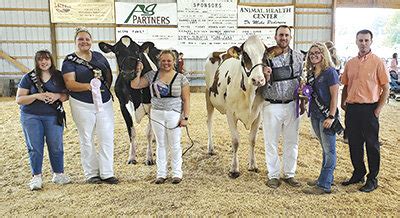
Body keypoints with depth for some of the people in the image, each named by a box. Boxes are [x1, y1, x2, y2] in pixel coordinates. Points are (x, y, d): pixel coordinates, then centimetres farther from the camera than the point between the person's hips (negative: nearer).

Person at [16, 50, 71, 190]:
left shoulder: (59, 76, 7)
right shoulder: (29, 78, 2)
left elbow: (66, 95, 10)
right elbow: (19, 99, -1)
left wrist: (57, 96, -12)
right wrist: (36, 96, -17)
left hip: (54, 117, 1)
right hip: (31, 117, -1)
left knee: (56, 146, 1)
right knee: (35, 147, 0)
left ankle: (58, 174, 16)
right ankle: (36, 177, 11)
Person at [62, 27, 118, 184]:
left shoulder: (99, 56, 10)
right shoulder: (70, 61, -3)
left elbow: (109, 75, 18)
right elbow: (70, 84, -14)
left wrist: (105, 88, 0)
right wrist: (89, 86, -29)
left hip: (105, 103, 4)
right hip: (83, 105, -3)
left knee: (107, 139, 2)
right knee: (86, 140, 7)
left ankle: (107, 173, 12)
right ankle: (91, 174, 19)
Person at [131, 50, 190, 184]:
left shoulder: (181, 78, -2)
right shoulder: (152, 75, 4)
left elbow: (186, 100, -2)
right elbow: (134, 85, 4)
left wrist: (185, 117, -8)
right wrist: (139, 72, -8)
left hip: (174, 115, -2)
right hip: (156, 114, 2)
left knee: (175, 144, 6)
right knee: (161, 144, 11)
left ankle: (177, 173, 20)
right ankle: (161, 173, 22)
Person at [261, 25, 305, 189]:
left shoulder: (298, 57, 6)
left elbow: (302, 81, 13)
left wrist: (302, 102, 6)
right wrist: (266, 78, -23)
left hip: (292, 105, 3)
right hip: (271, 106, -2)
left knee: (292, 142, 11)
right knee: (271, 142, 7)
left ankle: (289, 174, 26)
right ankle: (273, 175, 21)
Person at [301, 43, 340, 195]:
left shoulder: (330, 72, -11)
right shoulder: (311, 73, 11)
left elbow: (334, 96, -14)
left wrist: (331, 117, -19)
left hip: (327, 115, -7)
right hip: (315, 115, 8)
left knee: (329, 150, 0)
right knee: (325, 148, 17)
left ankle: (324, 185, 3)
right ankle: (326, 177, 29)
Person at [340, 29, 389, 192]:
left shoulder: (377, 62, -4)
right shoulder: (350, 63, 10)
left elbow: (386, 88, -4)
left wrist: (378, 109, -10)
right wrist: (343, 102, 5)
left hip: (369, 109, -5)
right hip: (351, 109, 5)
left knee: (372, 145, 6)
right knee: (354, 144, 13)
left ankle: (372, 179, 18)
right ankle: (358, 173, 30)